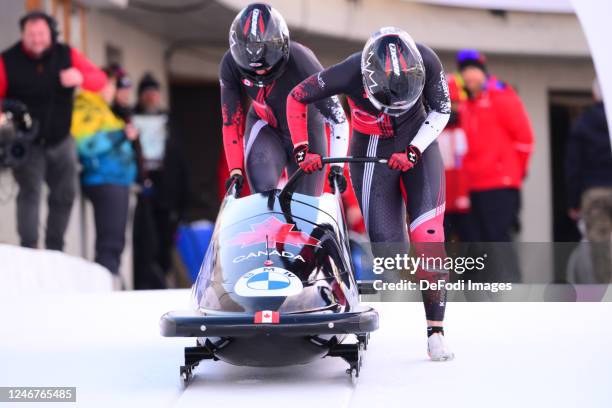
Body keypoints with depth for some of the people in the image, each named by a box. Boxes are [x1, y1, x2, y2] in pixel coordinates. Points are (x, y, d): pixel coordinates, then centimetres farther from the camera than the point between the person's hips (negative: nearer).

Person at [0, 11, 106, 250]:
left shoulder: (67, 55, -5)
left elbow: (100, 79, -9)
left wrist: (81, 77, -33)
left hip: (60, 141, 4)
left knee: (65, 194, 10)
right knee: (30, 192, -19)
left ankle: (55, 252, 25)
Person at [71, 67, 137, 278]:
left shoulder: (101, 109, 23)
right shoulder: (86, 109, -8)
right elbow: (86, 144, -22)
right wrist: (120, 135, -22)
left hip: (117, 181, 11)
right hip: (105, 181, -11)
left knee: (113, 241, 10)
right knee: (110, 243, -15)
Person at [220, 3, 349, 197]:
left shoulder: (301, 61, -33)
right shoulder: (231, 65, -24)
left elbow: (338, 120, -26)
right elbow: (231, 122, -12)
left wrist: (337, 167, -30)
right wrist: (235, 169, -18)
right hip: (265, 128, 1)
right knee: (263, 194, -27)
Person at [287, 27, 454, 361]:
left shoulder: (426, 61, -24)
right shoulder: (350, 73, -28)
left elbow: (441, 110, -6)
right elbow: (296, 99, -12)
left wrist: (413, 152, -17)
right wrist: (302, 150, -17)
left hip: (418, 144, 1)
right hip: (372, 152, -1)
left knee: (428, 235, -15)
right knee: (388, 248, -11)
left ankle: (436, 331, -10)